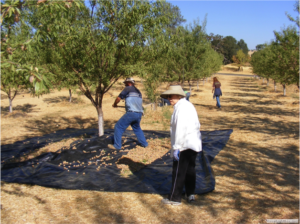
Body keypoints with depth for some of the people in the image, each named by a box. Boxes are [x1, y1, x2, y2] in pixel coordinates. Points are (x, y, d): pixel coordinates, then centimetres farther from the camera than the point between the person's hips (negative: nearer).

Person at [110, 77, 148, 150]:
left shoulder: (127, 89, 2)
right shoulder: (138, 91, 23)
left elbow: (118, 98, 0)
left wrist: (115, 104, 20)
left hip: (131, 113, -7)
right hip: (139, 114, 7)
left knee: (118, 127, 3)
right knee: (137, 128, 28)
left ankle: (117, 145, 4)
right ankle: (144, 143, 29)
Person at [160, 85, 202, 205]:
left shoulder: (181, 107, -16)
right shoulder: (189, 105, 14)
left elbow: (180, 129, -22)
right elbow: (197, 125, 17)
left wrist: (176, 147, -20)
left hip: (185, 145, -10)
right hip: (195, 143, 10)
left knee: (178, 172, 0)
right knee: (190, 169, 18)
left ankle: (175, 198, 9)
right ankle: (191, 194, 29)